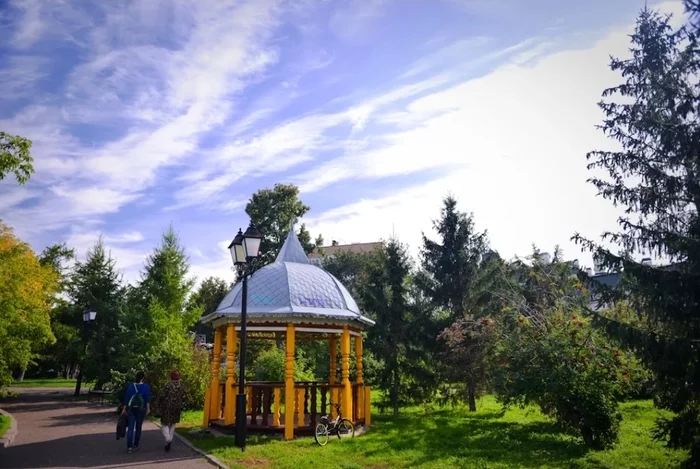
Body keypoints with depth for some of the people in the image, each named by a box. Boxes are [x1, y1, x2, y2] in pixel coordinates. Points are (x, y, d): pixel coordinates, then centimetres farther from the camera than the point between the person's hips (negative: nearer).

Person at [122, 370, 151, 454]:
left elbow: (126, 397, 3)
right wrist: (148, 408, -12)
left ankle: (129, 447, -11)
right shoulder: (146, 386, -5)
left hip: (131, 409, 1)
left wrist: (124, 409, 9)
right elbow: (147, 398, -12)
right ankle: (135, 445, 19)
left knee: (130, 428, -1)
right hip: (141, 409, -1)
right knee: (138, 427, 12)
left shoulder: (130, 386, 2)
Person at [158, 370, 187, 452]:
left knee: (165, 424, 7)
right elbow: (184, 398, 2)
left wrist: (159, 406, 5)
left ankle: (168, 439, -14)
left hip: (167, 408, -4)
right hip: (176, 409, 4)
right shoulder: (181, 386, -1)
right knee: (172, 425, 18)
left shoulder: (167, 386, -14)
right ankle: (168, 443, 22)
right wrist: (181, 408, 12)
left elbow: (161, 397, -12)